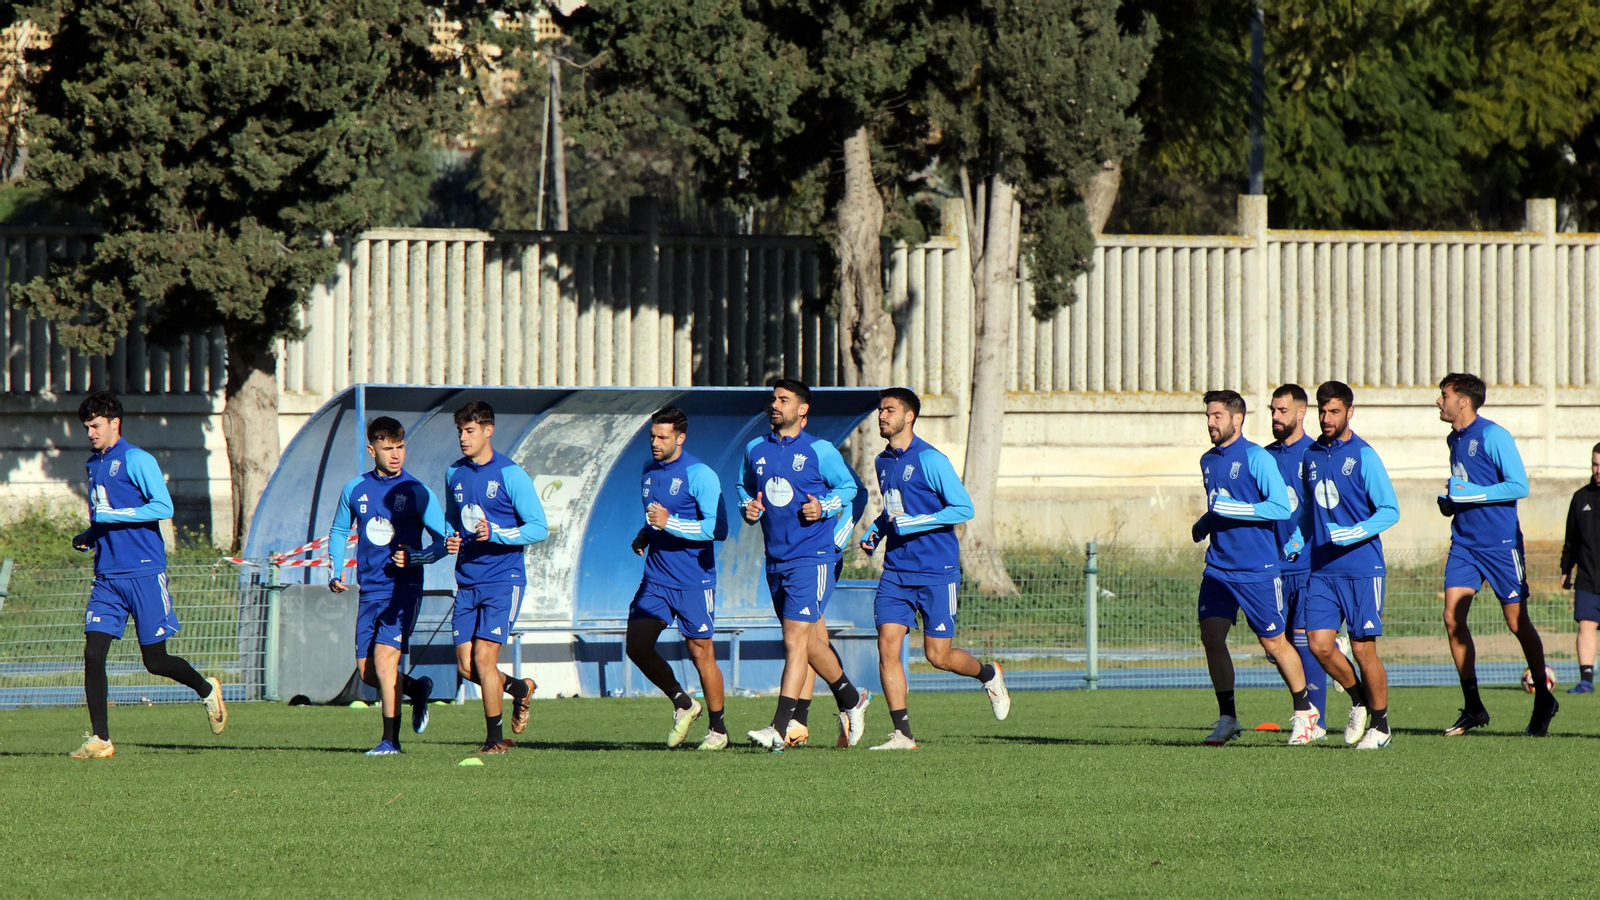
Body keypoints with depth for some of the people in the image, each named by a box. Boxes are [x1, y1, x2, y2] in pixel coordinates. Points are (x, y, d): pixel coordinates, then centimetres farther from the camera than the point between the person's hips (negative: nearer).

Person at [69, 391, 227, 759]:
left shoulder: (136, 460, -8)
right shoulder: (94, 465, 17)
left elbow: (163, 507, -16)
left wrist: (112, 516, -20)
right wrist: (86, 538, 10)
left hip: (144, 573, -7)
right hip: (107, 575, 7)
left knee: (155, 661, -1)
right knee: (93, 653, -7)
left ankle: (206, 689, 28)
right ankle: (99, 740, -5)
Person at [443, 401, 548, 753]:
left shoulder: (510, 474, -8)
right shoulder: (455, 473, 10)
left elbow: (539, 528, -9)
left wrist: (496, 534, -22)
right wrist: (450, 541, 2)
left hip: (503, 579, -6)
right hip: (467, 580, 6)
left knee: (483, 657, -12)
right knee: (466, 665, 2)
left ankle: (495, 737, 2)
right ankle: (519, 689, 30)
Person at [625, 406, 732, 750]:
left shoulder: (700, 475, -12)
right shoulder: (650, 470, 11)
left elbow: (718, 528, -19)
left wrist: (670, 523, -24)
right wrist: (643, 536, 8)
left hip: (693, 580, -7)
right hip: (656, 577, 7)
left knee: (700, 652, -1)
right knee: (637, 646, -4)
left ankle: (718, 728, 13)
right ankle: (682, 704, 16)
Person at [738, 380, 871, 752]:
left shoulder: (820, 452, -5)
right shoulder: (755, 450, 9)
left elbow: (848, 486, 5)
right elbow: (745, 487, 23)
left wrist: (824, 507, -13)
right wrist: (748, 507, 1)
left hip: (812, 557, -6)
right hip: (776, 560, 6)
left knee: (795, 640, -14)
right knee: (812, 642, 15)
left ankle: (780, 728, -19)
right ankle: (851, 701, 36)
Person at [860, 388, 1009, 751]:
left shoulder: (929, 459, -11)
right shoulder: (883, 462, 13)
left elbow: (964, 508, -13)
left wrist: (911, 524, -18)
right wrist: (873, 533, 8)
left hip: (937, 571, -6)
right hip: (896, 570, 6)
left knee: (938, 656, -3)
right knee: (887, 645, -9)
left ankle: (988, 675, 29)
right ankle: (902, 733, -6)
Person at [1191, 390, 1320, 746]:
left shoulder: (1257, 458, -11)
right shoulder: (1208, 461, 13)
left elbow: (1281, 507, -17)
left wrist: (1233, 510, -21)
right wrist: (1203, 524, 10)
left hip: (1258, 568, -7)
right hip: (1219, 566, 7)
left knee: (1274, 642, 1)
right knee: (1211, 636, -5)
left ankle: (1305, 713, 17)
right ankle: (1227, 719, 4)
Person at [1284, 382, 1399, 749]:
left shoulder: (1363, 456, -6)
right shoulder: (1312, 456, 11)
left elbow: (1390, 510, -7)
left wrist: (1355, 533, -20)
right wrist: (1297, 539, 7)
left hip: (1361, 567, -5)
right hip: (1321, 569, 5)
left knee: (1363, 648, -2)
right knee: (1320, 644, -5)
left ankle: (1380, 724, 14)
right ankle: (1358, 699, 21)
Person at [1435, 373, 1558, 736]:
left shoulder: (1492, 436, -12)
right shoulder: (1454, 440, 13)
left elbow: (1519, 486, -17)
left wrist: (1469, 493, -20)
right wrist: (1448, 502, 7)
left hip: (1500, 542, -7)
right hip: (1464, 540, 7)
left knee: (1516, 621, -2)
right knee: (1452, 617, -5)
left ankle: (1543, 700, 15)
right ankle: (1473, 708, 1)